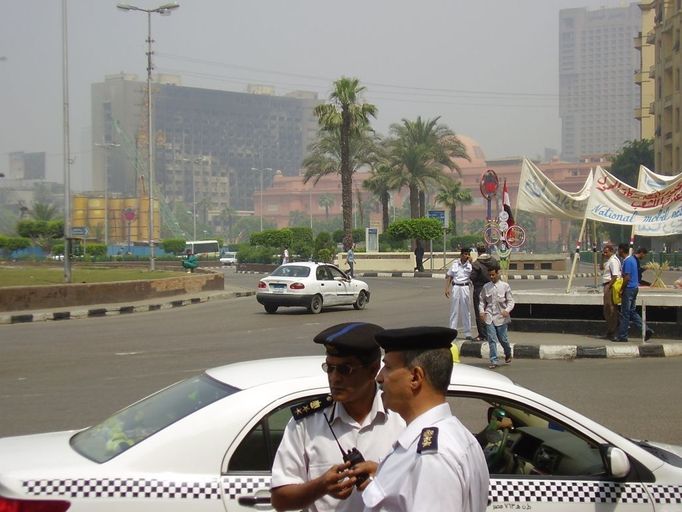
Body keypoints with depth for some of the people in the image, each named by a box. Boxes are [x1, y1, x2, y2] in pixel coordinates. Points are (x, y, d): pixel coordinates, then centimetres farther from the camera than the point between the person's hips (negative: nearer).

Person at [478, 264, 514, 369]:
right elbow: (482, 300, 12)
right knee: (492, 339, -4)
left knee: (502, 338, 5)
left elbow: (510, 301, 0)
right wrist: (481, 311, -4)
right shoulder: (486, 287, 5)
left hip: (501, 316, -1)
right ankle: (493, 361, -1)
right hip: (489, 317, 1)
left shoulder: (505, 286, -1)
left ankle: (508, 354, 34)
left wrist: (507, 310, -18)